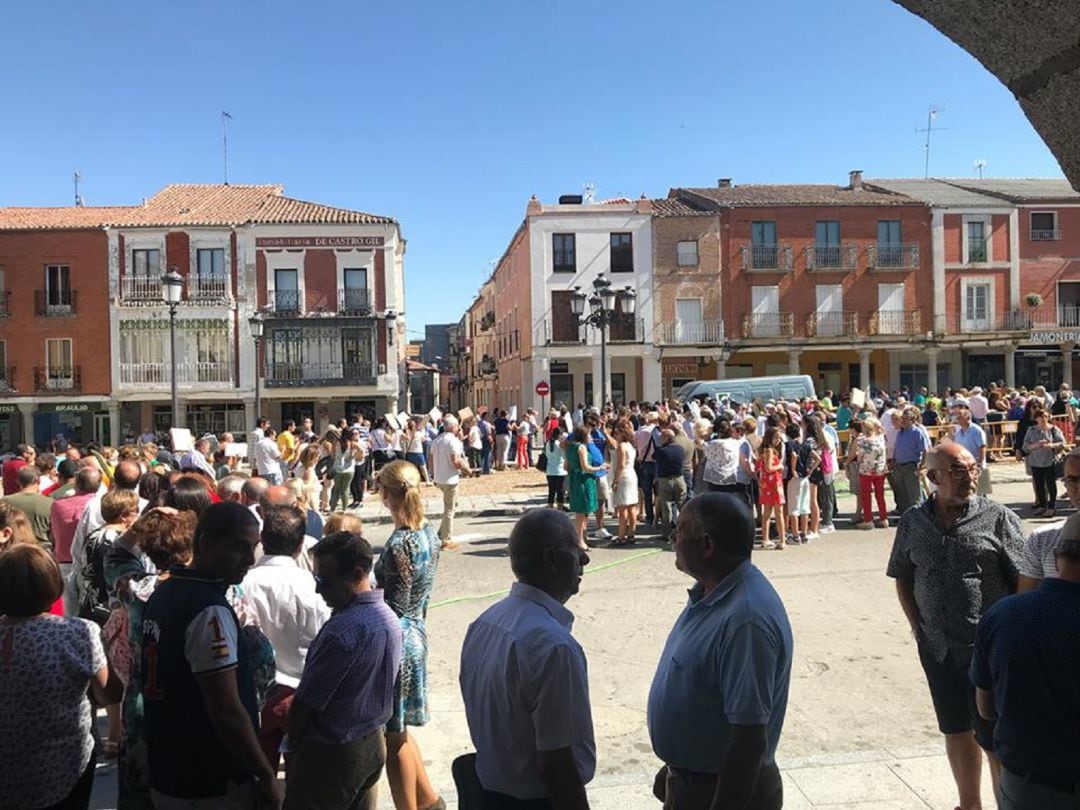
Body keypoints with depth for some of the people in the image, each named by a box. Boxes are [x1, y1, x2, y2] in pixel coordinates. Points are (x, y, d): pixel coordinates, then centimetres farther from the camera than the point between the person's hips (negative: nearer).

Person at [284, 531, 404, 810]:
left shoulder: (342, 629, -27)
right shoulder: (389, 616, 0)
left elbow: (306, 703, -18)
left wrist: (293, 746, 0)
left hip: (332, 755, -8)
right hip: (373, 743, 8)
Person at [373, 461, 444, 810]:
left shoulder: (398, 544, -24)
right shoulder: (429, 533, 1)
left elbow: (394, 610, -20)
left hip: (397, 640, -8)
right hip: (416, 635, 8)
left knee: (394, 736, 10)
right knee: (397, 728, 24)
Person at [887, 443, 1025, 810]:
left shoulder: (998, 518, -9)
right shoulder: (912, 522, 1)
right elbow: (902, 577, 11)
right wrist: (917, 625, 4)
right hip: (937, 648, 4)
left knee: (995, 737, 6)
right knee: (956, 731, 19)